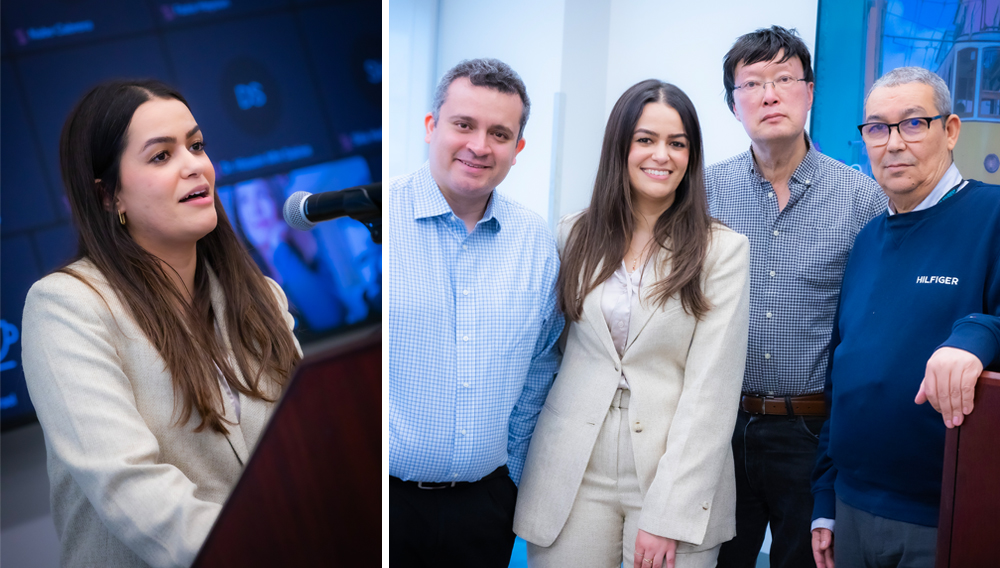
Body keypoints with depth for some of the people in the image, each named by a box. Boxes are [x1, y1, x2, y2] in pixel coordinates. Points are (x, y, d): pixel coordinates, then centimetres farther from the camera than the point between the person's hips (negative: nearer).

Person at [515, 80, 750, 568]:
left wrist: (667, 515, -14)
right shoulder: (576, 235, 6)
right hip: (573, 479, 2)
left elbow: (711, 389, -9)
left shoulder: (722, 249, -4)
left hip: (677, 473, -2)